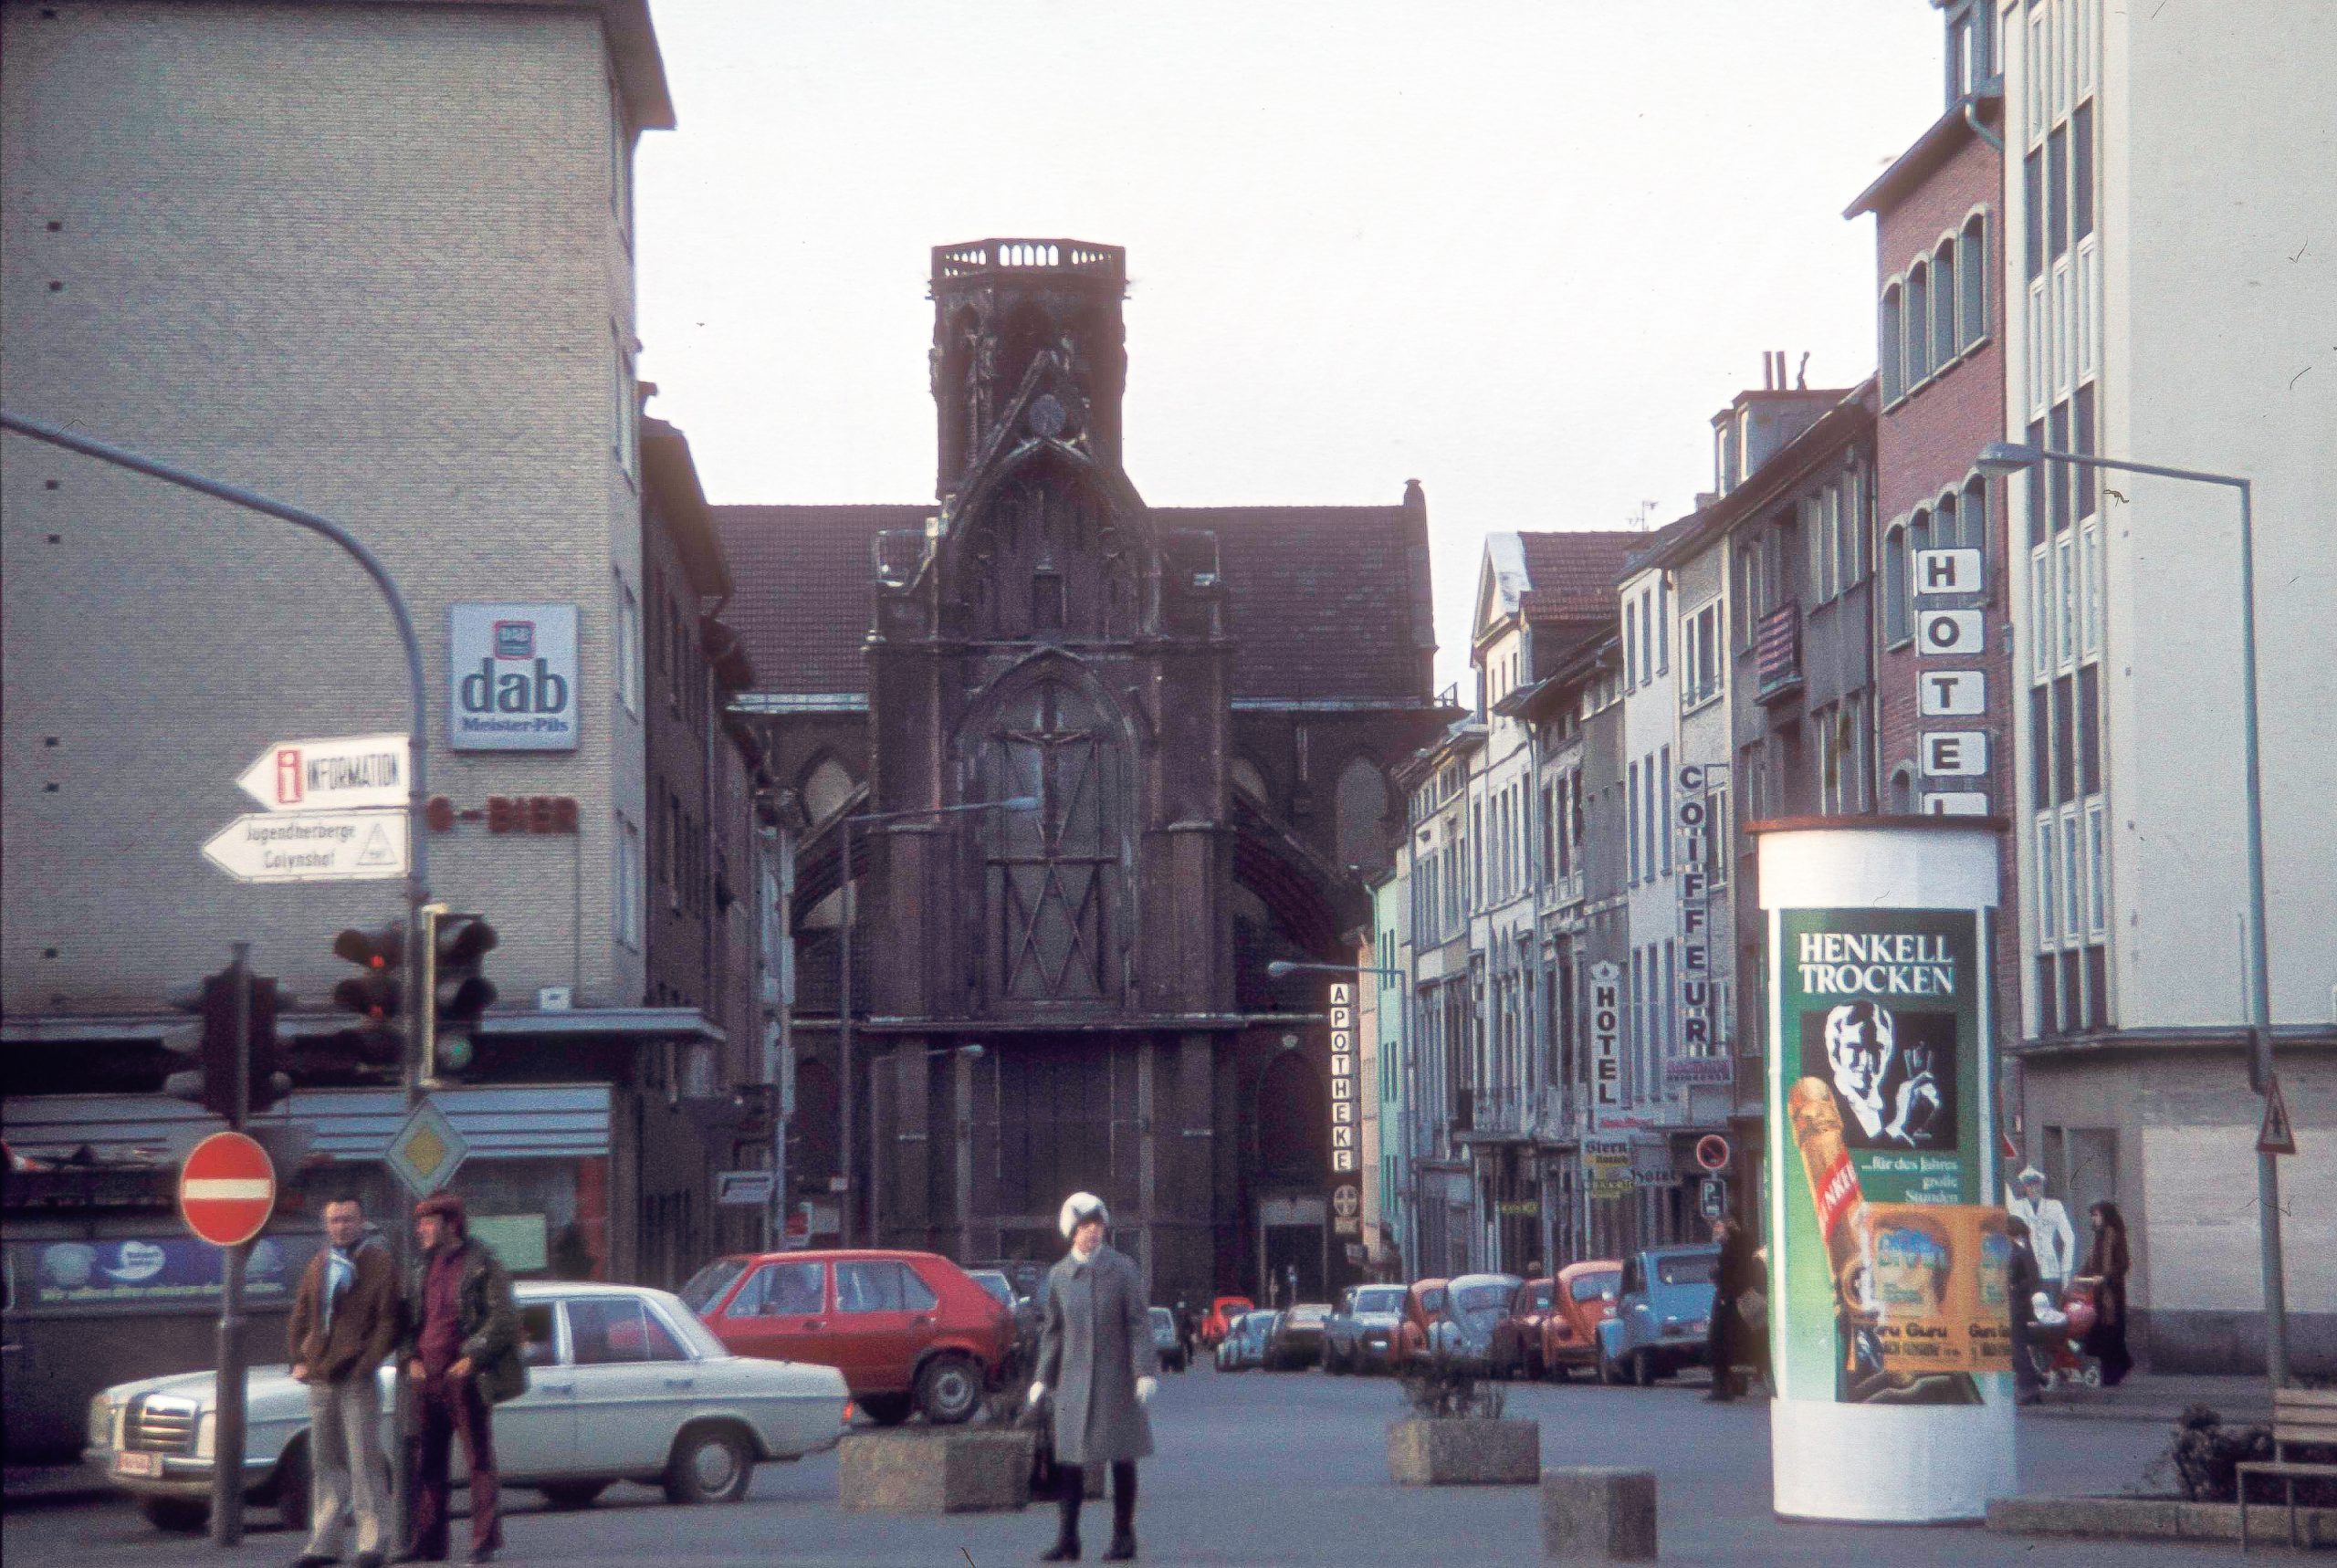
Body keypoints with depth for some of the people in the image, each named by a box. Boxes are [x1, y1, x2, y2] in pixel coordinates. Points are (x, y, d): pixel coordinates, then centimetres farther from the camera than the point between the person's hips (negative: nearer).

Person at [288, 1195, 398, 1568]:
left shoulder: (379, 1264, -3)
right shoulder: (318, 1265, 16)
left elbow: (388, 1321, -7)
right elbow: (301, 1317, 19)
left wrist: (366, 1362, -15)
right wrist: (298, 1360, 6)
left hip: (357, 1379, -6)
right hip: (319, 1378, 6)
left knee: (364, 1461, -7)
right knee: (325, 1463, 9)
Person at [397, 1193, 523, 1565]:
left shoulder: (482, 1264, -4)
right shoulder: (423, 1266, 17)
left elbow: (503, 1319, -9)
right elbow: (410, 1320, 22)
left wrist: (472, 1358, -16)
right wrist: (412, 1358, 6)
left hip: (464, 1377, -6)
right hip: (428, 1377, 6)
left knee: (479, 1458, -3)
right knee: (429, 1463, 7)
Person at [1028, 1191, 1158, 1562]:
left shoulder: (1122, 1268, -4)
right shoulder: (1059, 1275, 5)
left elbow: (1138, 1323, -6)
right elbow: (1053, 1330, 11)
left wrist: (1145, 1372, -14)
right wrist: (1043, 1378, 6)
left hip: (1115, 1377, -2)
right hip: (1074, 1378, 3)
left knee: (1121, 1458, 3)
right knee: (1070, 1459, -2)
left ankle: (1124, 1537, 11)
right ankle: (1067, 1539, -1)